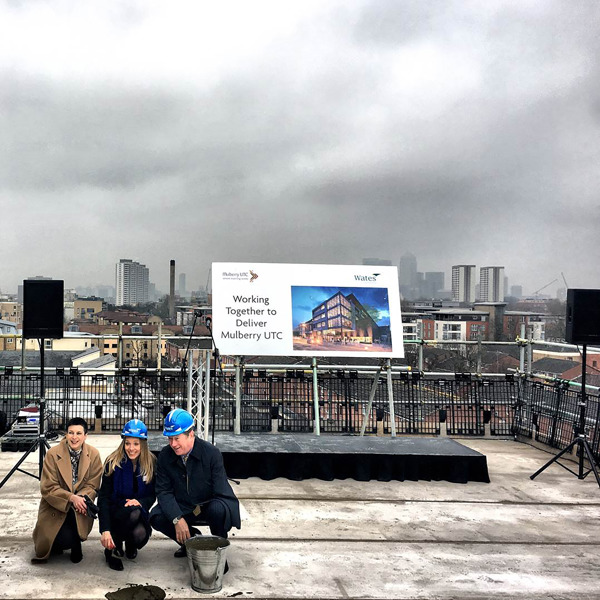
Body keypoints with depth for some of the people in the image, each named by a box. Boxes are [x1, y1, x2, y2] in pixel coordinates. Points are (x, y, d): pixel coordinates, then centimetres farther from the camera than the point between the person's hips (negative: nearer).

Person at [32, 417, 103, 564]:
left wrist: (81, 498, -25)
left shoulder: (94, 455, -5)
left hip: (79, 508, 2)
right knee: (65, 539, -24)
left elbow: (92, 486, -3)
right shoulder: (53, 454, -11)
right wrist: (72, 498, -27)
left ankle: (75, 545, 3)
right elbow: (48, 488, -13)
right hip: (55, 508, -2)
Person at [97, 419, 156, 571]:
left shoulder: (151, 464, -2)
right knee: (134, 513, -36)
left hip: (140, 512, 3)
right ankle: (113, 548, -10)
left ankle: (131, 545, 9)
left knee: (140, 534, -31)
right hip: (115, 512, -3)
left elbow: (153, 495, 6)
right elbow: (103, 497, -13)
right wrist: (105, 530, -24)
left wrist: (140, 502, -19)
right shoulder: (113, 463, -9)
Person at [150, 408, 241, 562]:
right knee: (156, 517, -22)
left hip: (209, 506, -4)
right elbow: (164, 492, -7)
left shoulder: (211, 453, -17)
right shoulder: (165, 456, -6)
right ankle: (191, 539, 7)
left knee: (218, 509, -37)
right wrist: (177, 519, -22)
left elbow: (221, 492, -17)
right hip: (182, 508, 4)